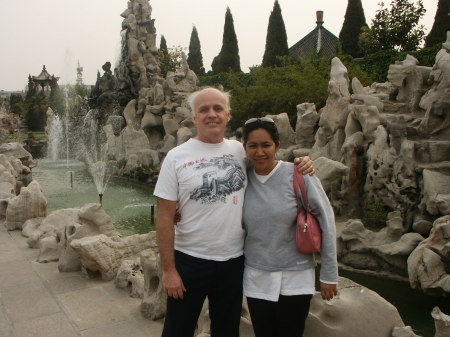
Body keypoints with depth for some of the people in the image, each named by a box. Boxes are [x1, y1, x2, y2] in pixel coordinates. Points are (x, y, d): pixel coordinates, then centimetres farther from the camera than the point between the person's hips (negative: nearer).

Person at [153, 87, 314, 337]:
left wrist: (301, 166, -6)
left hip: (233, 260, 3)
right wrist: (168, 269, -10)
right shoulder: (177, 157, -8)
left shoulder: (241, 151, 0)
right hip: (189, 261, -2)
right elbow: (165, 217, -9)